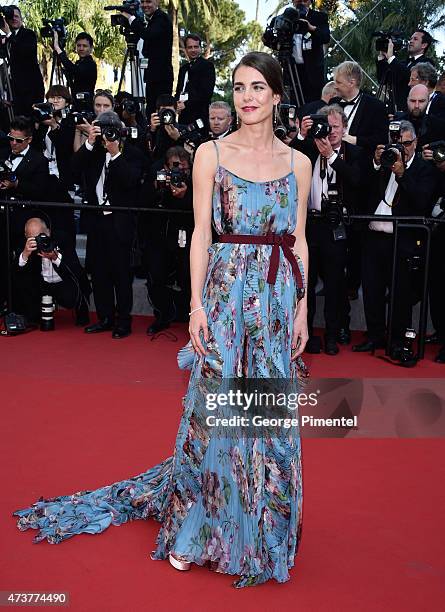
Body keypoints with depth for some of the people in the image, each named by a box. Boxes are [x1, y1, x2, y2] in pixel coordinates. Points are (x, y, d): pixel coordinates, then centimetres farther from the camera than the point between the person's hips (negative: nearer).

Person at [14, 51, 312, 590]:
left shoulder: (297, 162, 7)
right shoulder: (211, 154, 1)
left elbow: (299, 241, 8)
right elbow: (201, 233, -2)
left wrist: (302, 308, 4)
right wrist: (196, 305, -8)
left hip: (279, 298, 3)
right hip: (225, 290, -2)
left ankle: (264, 527, 29)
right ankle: (192, 528, 22)